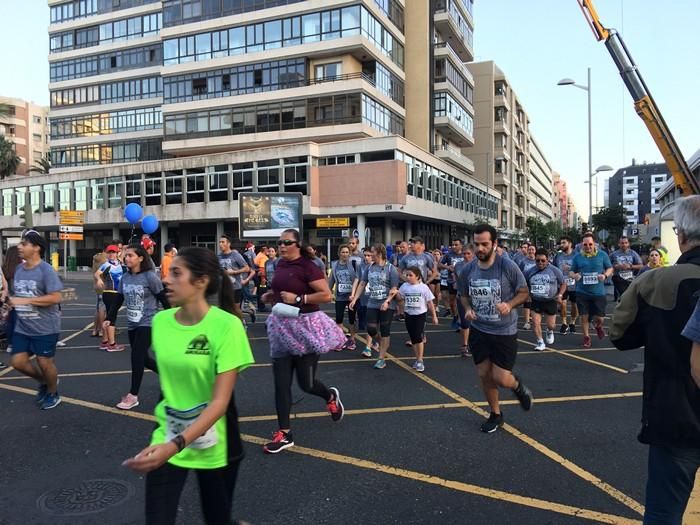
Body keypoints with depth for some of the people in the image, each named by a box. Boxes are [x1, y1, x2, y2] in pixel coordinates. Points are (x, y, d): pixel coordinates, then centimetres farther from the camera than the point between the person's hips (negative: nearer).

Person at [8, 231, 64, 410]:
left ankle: (53, 394, 29)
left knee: (44, 362, 5)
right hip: (22, 327, 7)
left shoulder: (46, 270, -17)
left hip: (45, 328, -7)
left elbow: (55, 298, -24)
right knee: (17, 362, 6)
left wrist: (26, 301, -25)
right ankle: (44, 381, 33)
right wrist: (11, 300, 0)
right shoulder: (19, 269, 6)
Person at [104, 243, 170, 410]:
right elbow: (117, 300, 10)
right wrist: (109, 318, -1)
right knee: (142, 358, 13)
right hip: (132, 324, 7)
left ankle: (133, 395, 1)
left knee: (137, 357, -10)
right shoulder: (125, 278, 5)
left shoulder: (150, 277, -13)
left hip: (148, 323, -7)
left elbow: (163, 299, -10)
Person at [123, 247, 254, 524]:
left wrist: (175, 445, -34)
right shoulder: (161, 320, -5)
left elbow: (220, 401, -23)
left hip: (213, 444, -3)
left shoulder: (226, 325, -21)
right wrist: (167, 441, 15)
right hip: (167, 438, 3)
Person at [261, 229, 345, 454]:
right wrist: (271, 294, 7)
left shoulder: (307, 266, -15)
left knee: (305, 383, 5)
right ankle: (284, 434, 12)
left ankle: (331, 396, 39)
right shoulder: (281, 264, 7)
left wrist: (298, 298, -23)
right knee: (281, 382, 3)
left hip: (304, 326, -6)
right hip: (282, 327, 7)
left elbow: (327, 295, -21)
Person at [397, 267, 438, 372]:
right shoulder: (404, 286, 1)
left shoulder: (423, 287, -8)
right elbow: (400, 299, 8)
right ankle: (418, 359, 23)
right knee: (413, 338, 10)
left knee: (419, 337, -10)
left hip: (420, 314, -4)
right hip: (409, 314, 4)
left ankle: (420, 361, 2)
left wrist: (434, 316, 0)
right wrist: (396, 293, -13)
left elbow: (430, 302, -2)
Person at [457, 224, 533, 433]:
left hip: (504, 331, -4)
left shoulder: (508, 266, -16)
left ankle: (518, 386, 34)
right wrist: (468, 309, -9)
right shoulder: (468, 270, -5)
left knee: (500, 378, -4)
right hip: (478, 330, 4)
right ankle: (495, 414, 33)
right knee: (484, 375, 10)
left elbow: (524, 292, -5)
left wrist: (509, 304, -24)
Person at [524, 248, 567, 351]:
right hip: (535, 301, 1)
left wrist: (560, 294, -13)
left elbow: (563, 284, 2)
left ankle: (550, 332, 43)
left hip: (550, 301, -1)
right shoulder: (530, 272, -2)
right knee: (536, 322, -9)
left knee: (550, 325, 6)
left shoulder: (555, 270, -8)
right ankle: (540, 343, 6)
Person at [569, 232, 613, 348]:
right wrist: (574, 275, -14)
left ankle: (598, 326, 39)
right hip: (582, 292, 1)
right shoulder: (577, 257, 3)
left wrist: (605, 275, -13)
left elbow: (610, 268, 9)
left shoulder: (602, 255, 1)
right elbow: (571, 271, 9)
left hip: (598, 292, 0)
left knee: (599, 318, 3)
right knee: (584, 317, 4)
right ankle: (586, 337, 23)